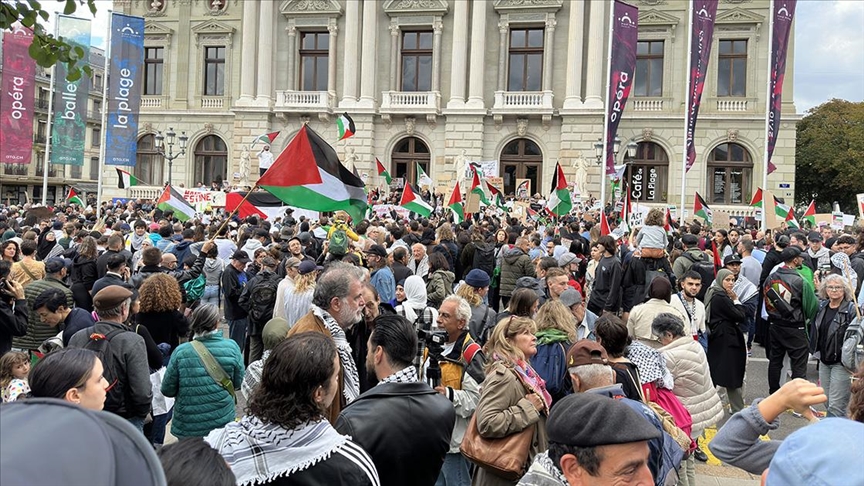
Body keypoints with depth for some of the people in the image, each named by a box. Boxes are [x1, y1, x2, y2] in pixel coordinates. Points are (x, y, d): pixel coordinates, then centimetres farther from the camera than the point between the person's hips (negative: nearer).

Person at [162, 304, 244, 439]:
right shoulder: (231, 347, -11)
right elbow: (239, 382, -2)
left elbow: (167, 390, -5)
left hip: (188, 427, 0)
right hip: (223, 422, 0)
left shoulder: (181, 351, -13)